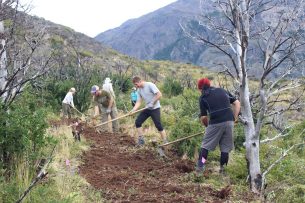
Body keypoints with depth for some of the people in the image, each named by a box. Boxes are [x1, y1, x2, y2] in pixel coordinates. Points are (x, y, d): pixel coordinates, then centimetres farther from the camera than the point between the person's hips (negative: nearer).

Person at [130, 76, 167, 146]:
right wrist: (133, 110, -11)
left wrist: (152, 103, -22)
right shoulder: (139, 90, 6)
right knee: (138, 122, 0)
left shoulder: (150, 85, -16)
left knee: (158, 125, -11)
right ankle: (141, 140, 10)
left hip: (155, 108, -7)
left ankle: (165, 142, -2)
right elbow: (139, 102, 4)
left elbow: (159, 94, -21)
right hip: (147, 108, 7)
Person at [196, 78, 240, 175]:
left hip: (215, 123, -3)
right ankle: (222, 168, 18)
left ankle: (200, 166, 9)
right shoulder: (222, 91, 18)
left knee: (206, 144, 11)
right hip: (229, 121, 3)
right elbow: (237, 103, 14)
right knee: (225, 146, 14)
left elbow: (203, 117, 3)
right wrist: (235, 118, 16)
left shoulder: (203, 97, 7)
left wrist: (207, 125, 21)